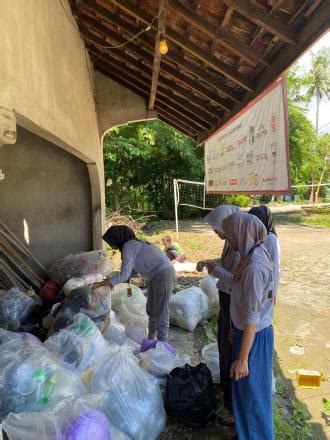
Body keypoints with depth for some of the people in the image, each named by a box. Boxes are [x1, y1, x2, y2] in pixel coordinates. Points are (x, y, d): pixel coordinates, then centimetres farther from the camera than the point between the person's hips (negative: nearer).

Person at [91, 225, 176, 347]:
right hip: (156, 274, 10)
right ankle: (151, 340, 27)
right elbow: (128, 270, 18)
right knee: (151, 309, 16)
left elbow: (125, 274, -22)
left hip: (163, 274, -10)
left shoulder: (128, 246, -16)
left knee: (160, 310, -1)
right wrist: (112, 281, 15)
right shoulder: (132, 244, 12)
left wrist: (100, 284, -19)